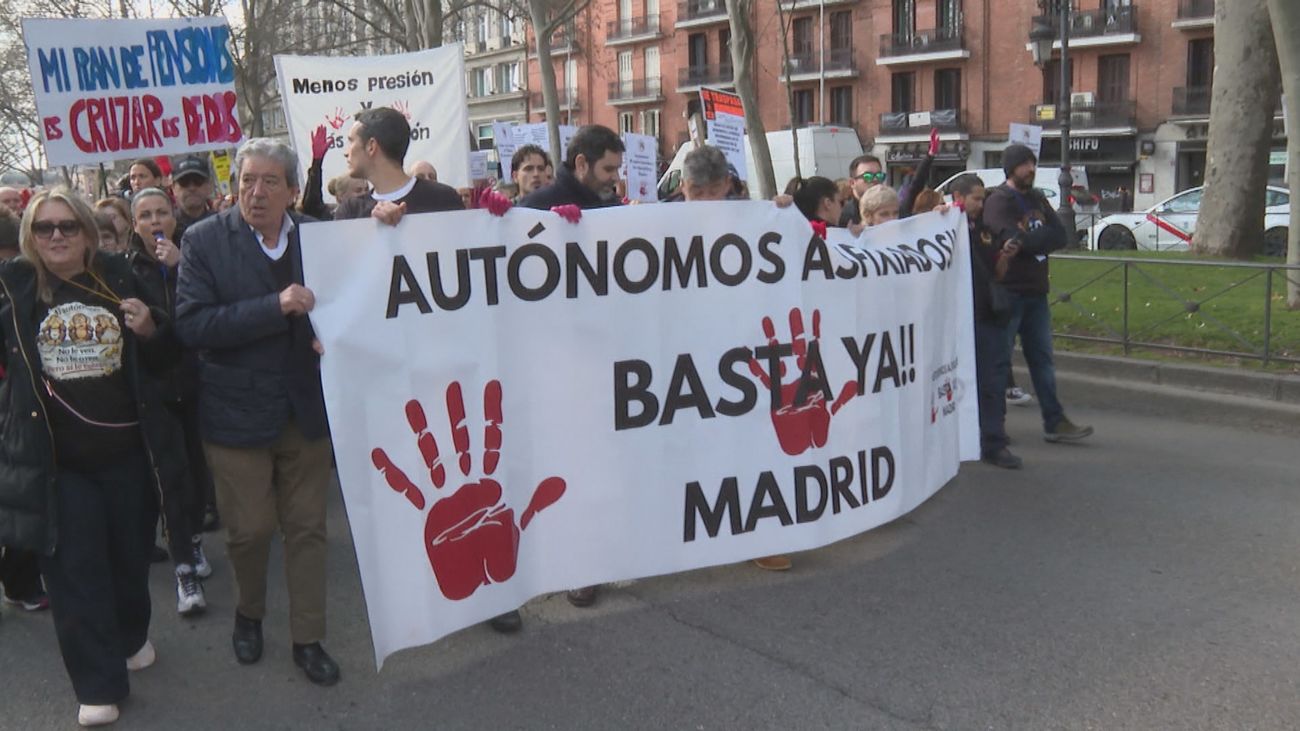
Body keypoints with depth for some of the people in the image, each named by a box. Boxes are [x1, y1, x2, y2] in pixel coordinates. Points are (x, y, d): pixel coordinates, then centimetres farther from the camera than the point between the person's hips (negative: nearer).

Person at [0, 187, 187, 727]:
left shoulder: (118, 279, 1)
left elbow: (163, 357, 9)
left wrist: (150, 330, -11)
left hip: (126, 449, 2)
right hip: (54, 459, -2)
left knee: (130, 555, 17)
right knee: (75, 569, 2)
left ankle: (131, 638, 42)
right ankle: (98, 684, 13)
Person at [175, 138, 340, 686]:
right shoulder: (204, 241, -7)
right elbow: (191, 324, -16)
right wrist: (275, 306, -25)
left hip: (305, 409, 2)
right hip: (237, 411, -2)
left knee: (308, 528, 9)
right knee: (250, 528, 8)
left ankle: (308, 639, 23)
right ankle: (249, 612, 37)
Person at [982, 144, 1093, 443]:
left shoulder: (1037, 200, 15)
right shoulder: (998, 201, -9)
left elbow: (1061, 236, 4)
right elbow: (1017, 240, -23)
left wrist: (1032, 240, -13)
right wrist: (1044, 237, -6)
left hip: (1036, 292, 7)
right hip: (1008, 293, -7)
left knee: (1042, 359, 9)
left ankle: (1054, 423, 14)